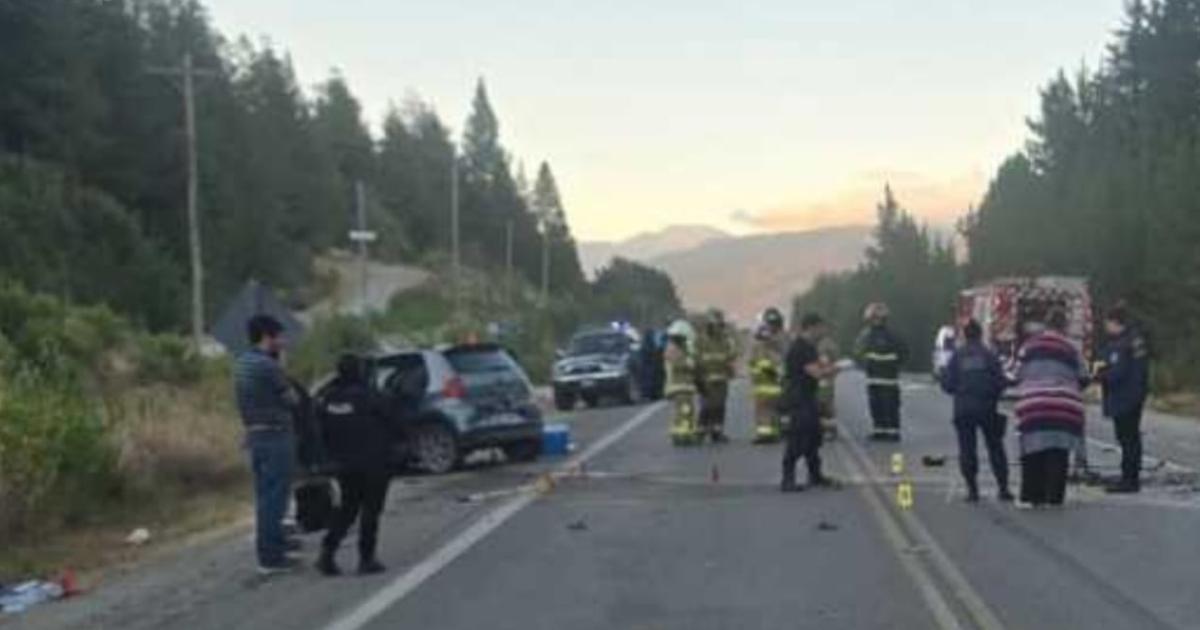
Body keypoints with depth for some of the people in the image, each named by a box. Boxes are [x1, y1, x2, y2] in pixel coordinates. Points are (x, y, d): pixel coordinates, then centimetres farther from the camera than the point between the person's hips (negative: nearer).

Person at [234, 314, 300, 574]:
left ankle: (274, 550, 23)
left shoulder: (241, 363, 12)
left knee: (266, 497, 14)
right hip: (275, 436, -9)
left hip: (255, 435, 9)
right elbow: (291, 400, -11)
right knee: (273, 498, -3)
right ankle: (271, 557, 1)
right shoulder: (267, 365, -17)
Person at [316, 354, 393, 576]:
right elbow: (383, 427, -10)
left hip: (343, 464, 6)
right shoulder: (365, 397, -17)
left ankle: (328, 551, 3)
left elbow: (324, 433, 7)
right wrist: (386, 457, 6)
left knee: (347, 508, 16)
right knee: (370, 509, 4)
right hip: (371, 464, -6)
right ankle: (367, 558, 5)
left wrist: (335, 456, 17)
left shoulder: (329, 399, 2)